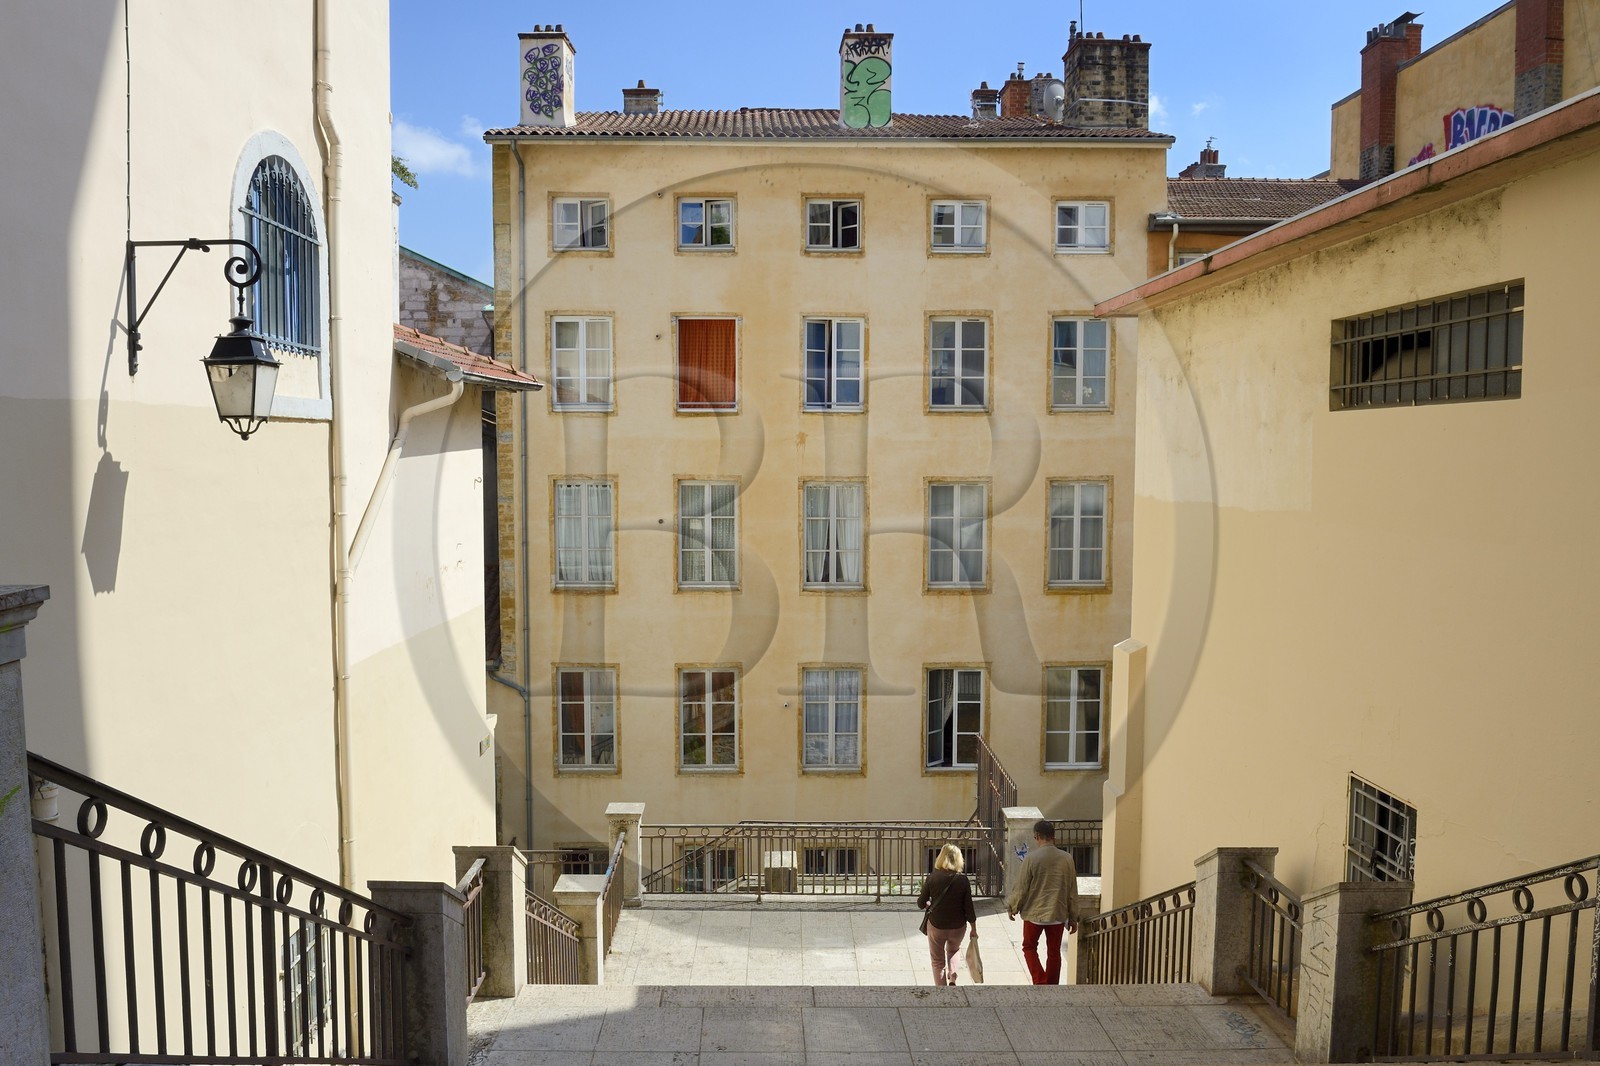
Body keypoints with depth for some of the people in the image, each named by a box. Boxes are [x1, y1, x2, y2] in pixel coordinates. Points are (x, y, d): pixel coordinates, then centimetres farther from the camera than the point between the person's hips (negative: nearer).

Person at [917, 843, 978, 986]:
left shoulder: (932, 878, -13)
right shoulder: (963, 880, -12)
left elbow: (921, 903, -7)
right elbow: (969, 908, -8)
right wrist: (974, 930, 4)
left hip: (936, 925, -1)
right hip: (958, 926, 1)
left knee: (938, 960, 18)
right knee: (954, 950, 32)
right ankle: (952, 977, 16)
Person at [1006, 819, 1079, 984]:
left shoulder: (1031, 858, -15)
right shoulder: (1067, 858, -4)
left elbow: (1021, 888, -10)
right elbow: (1072, 891, 2)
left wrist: (1012, 908, 6)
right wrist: (1073, 918, 13)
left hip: (1034, 913, -3)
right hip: (1058, 913, 3)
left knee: (1029, 947, 16)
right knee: (1054, 952, 15)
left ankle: (1040, 983, 1)